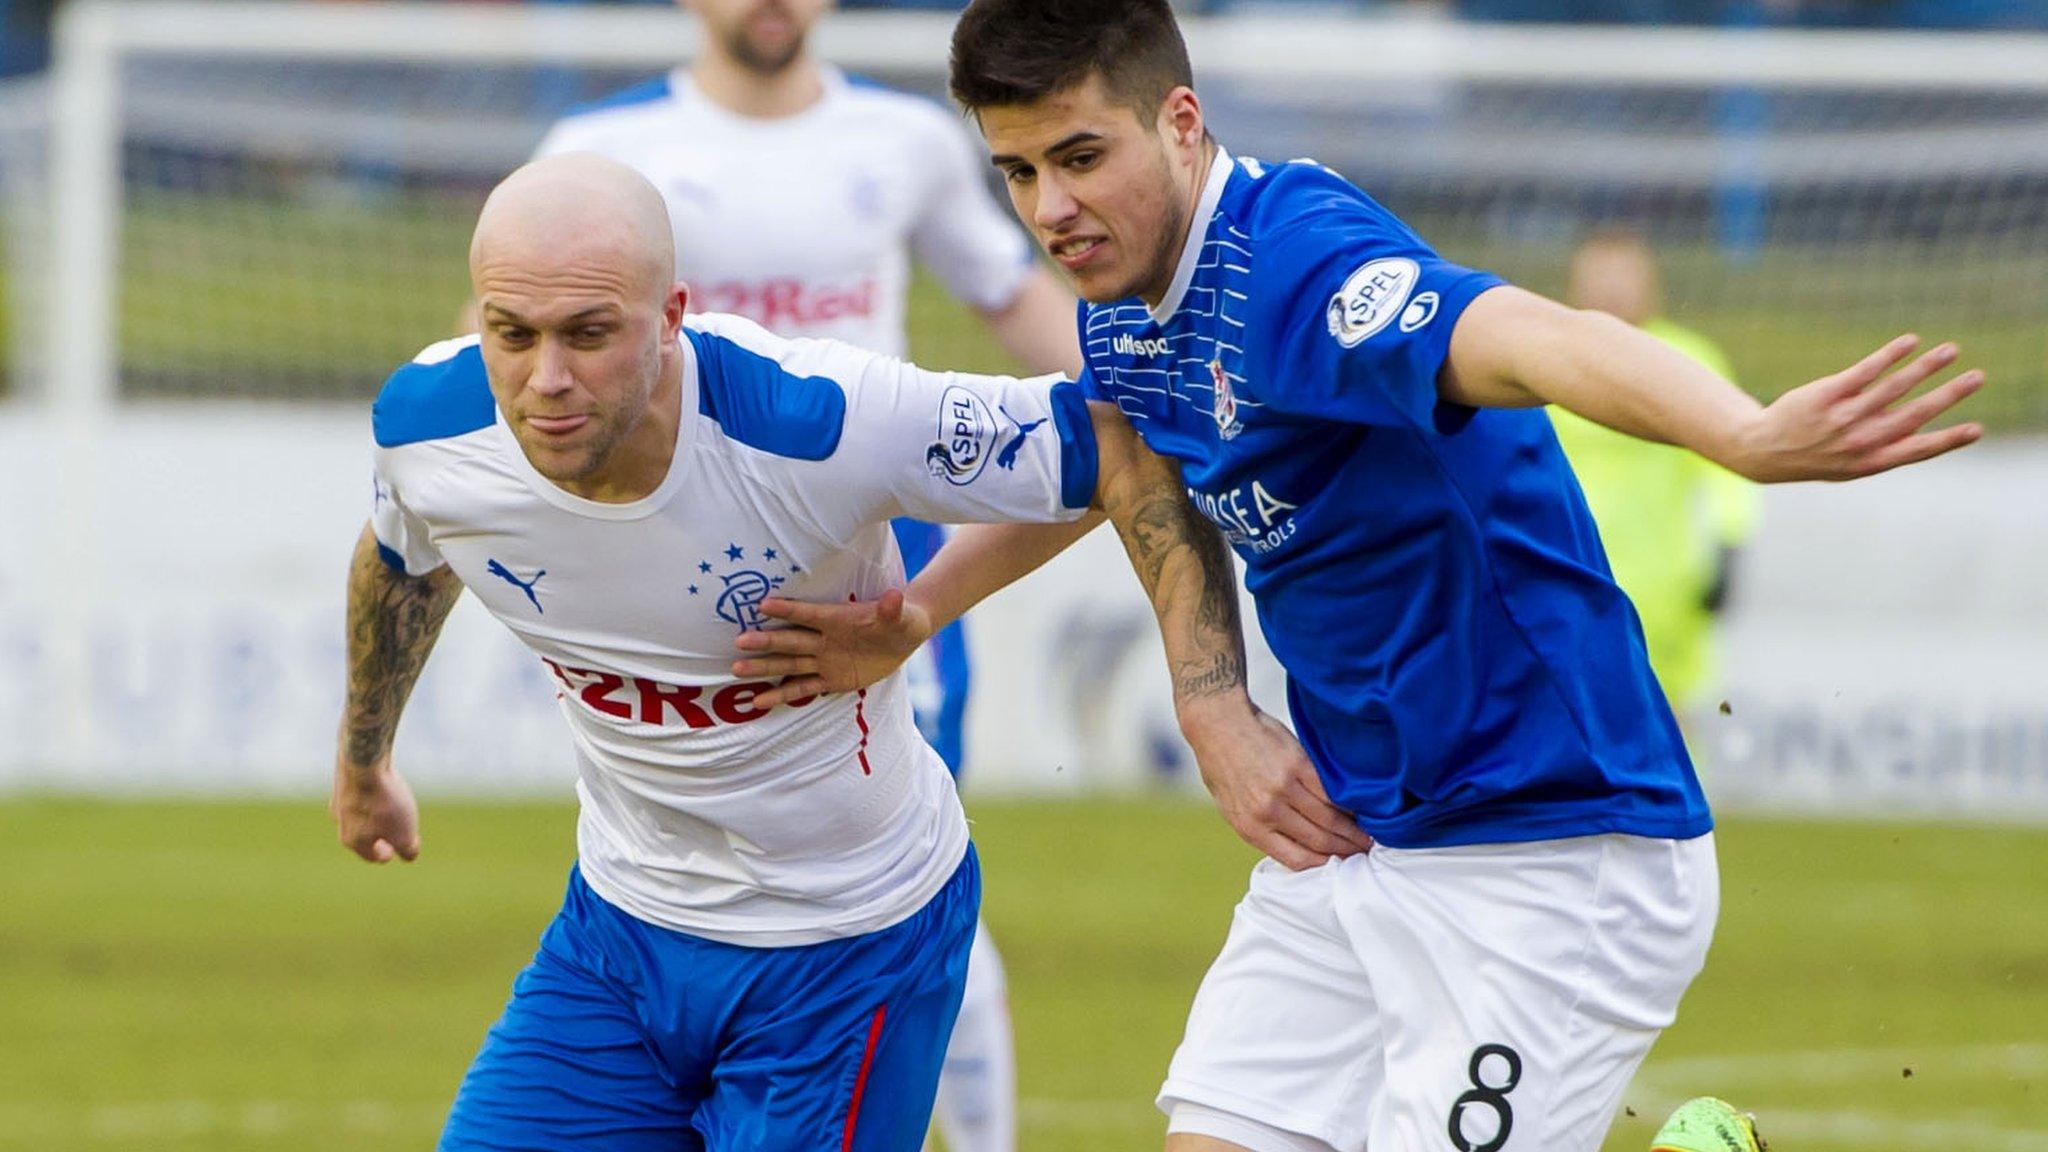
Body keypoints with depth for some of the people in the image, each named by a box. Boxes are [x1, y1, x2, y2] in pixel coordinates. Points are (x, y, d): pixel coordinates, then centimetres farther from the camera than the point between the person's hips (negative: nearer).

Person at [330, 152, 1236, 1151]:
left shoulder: (821, 425, -31)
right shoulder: (425, 426, -17)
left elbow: (1127, 450, -21)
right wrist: (363, 759, 28)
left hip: (853, 946, -4)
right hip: (620, 914, 4)